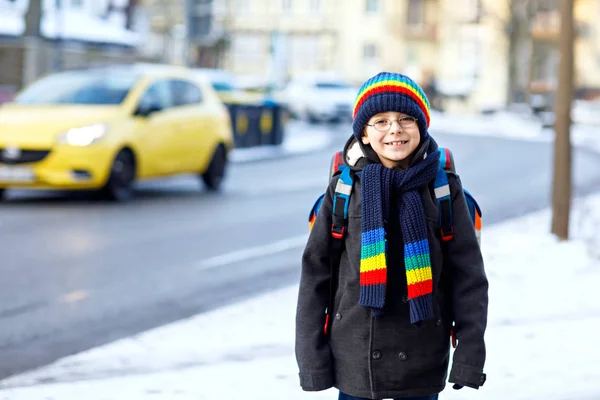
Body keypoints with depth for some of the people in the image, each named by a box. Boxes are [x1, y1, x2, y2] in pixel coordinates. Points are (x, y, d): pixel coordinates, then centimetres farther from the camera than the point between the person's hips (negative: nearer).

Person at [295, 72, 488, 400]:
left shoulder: (444, 188, -1)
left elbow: (468, 274, 0)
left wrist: (470, 354, -6)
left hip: (421, 361, 0)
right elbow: (315, 273, 2)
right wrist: (312, 360, -1)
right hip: (355, 358, 0)